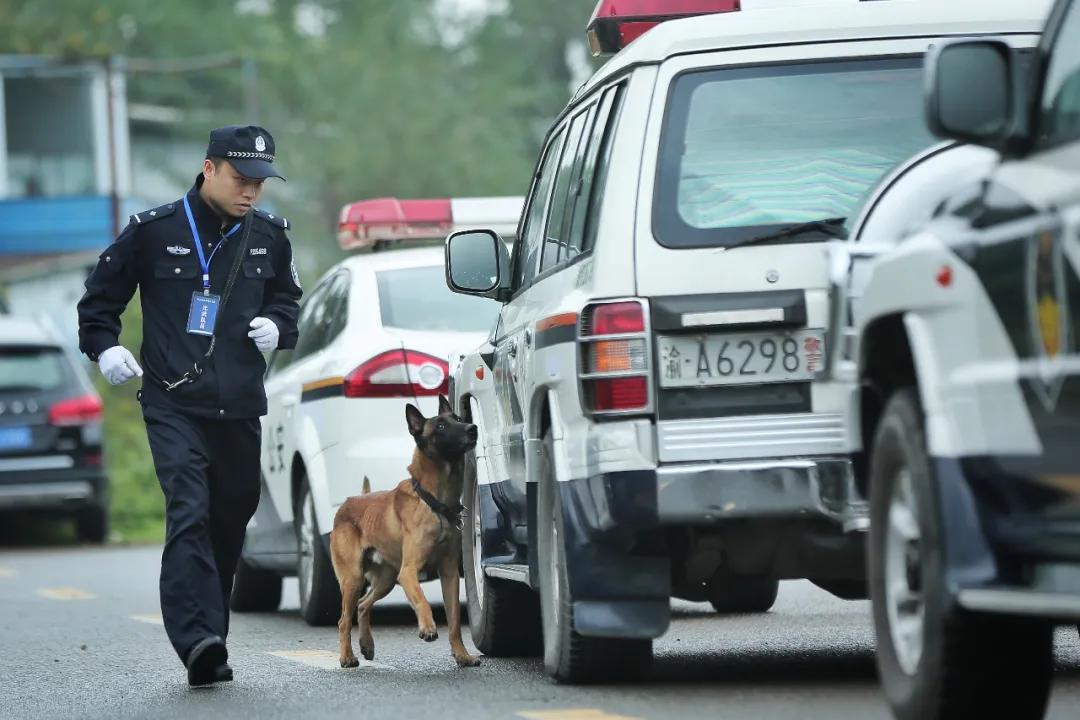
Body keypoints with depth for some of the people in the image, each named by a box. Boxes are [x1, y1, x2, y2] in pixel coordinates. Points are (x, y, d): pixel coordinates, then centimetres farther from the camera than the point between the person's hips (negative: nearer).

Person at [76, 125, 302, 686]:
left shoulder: (268, 236, 9)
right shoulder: (154, 230, -2)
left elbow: (287, 299, 25)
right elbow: (101, 296, 9)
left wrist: (276, 326, 4)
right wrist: (104, 346, -7)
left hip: (240, 407, 5)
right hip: (174, 403, -5)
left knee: (230, 521, 8)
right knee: (189, 514, -19)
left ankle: (208, 640, 19)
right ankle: (199, 641, -29)